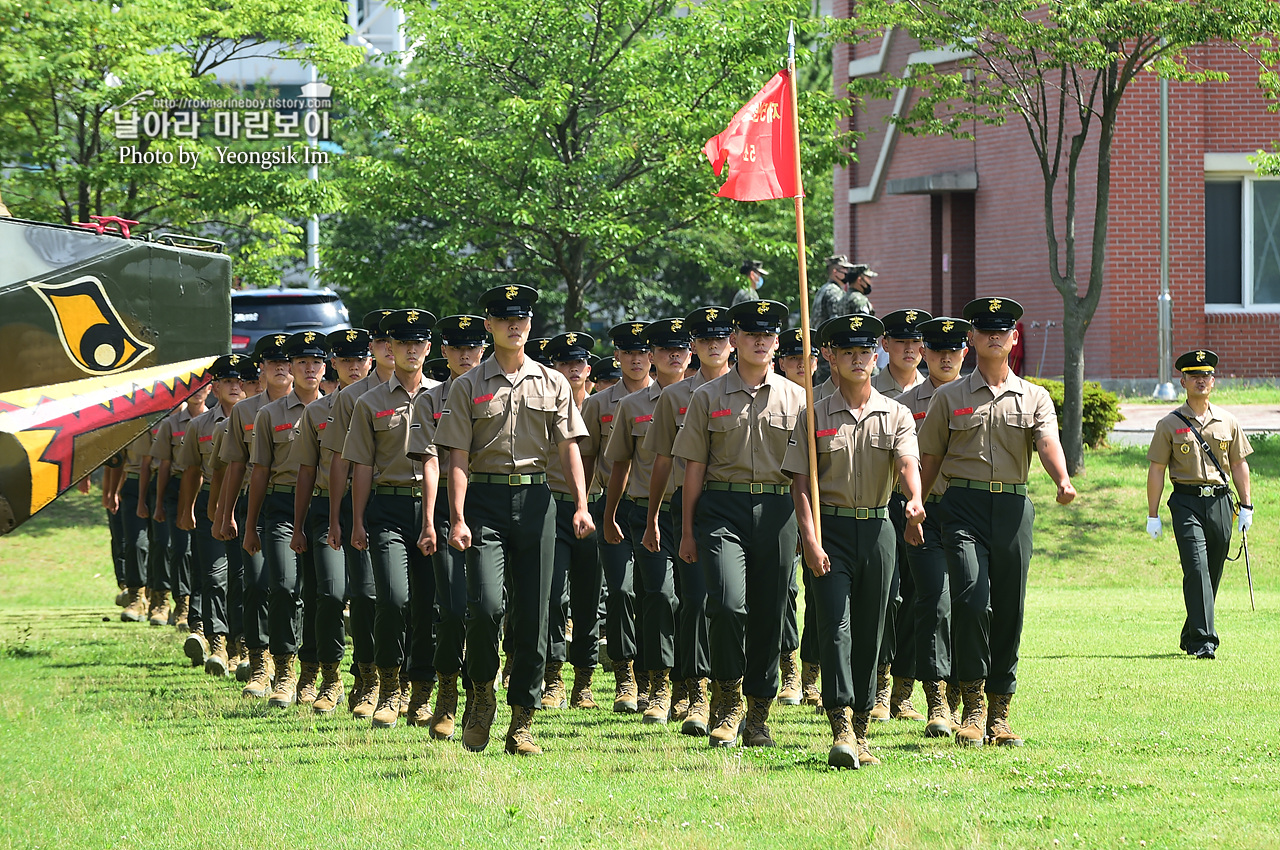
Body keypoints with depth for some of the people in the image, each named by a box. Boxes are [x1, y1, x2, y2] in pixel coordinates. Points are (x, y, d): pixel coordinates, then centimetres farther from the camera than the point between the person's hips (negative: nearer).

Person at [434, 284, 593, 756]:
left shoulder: (552, 384, 11)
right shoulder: (468, 386, 5)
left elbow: (568, 447, 7)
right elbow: (458, 456, 0)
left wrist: (581, 505, -6)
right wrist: (458, 518, -10)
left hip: (535, 499, 2)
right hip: (486, 501, -2)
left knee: (532, 614, 1)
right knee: (486, 604, -17)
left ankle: (522, 723, 6)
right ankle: (483, 695, 8)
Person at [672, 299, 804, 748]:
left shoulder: (796, 398, 10)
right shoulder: (708, 398, 7)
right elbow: (694, 467, 8)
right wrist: (688, 530, 5)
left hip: (776, 508, 2)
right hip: (723, 509, -2)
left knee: (768, 615, 3)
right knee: (728, 603, -19)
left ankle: (758, 715, 14)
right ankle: (728, 700, 0)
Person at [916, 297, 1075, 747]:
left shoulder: (1034, 398, 11)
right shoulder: (948, 397, 10)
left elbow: (1047, 441, -8)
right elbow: (929, 459, 12)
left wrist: (1063, 481, -27)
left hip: (1014, 507, 2)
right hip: (964, 503, -2)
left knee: (1008, 610, 3)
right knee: (972, 600, -18)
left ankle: (999, 713, 12)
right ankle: (973, 703, -8)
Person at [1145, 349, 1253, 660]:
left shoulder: (1227, 422, 11)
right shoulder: (1169, 424, 2)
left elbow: (1239, 464, 16)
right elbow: (1156, 469, 2)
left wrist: (1246, 507, 11)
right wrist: (1153, 515, -2)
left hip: (1220, 501, 4)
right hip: (1186, 502, -4)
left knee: (1212, 573, 7)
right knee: (1196, 567, -16)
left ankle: (1191, 637, 22)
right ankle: (1203, 640, -19)